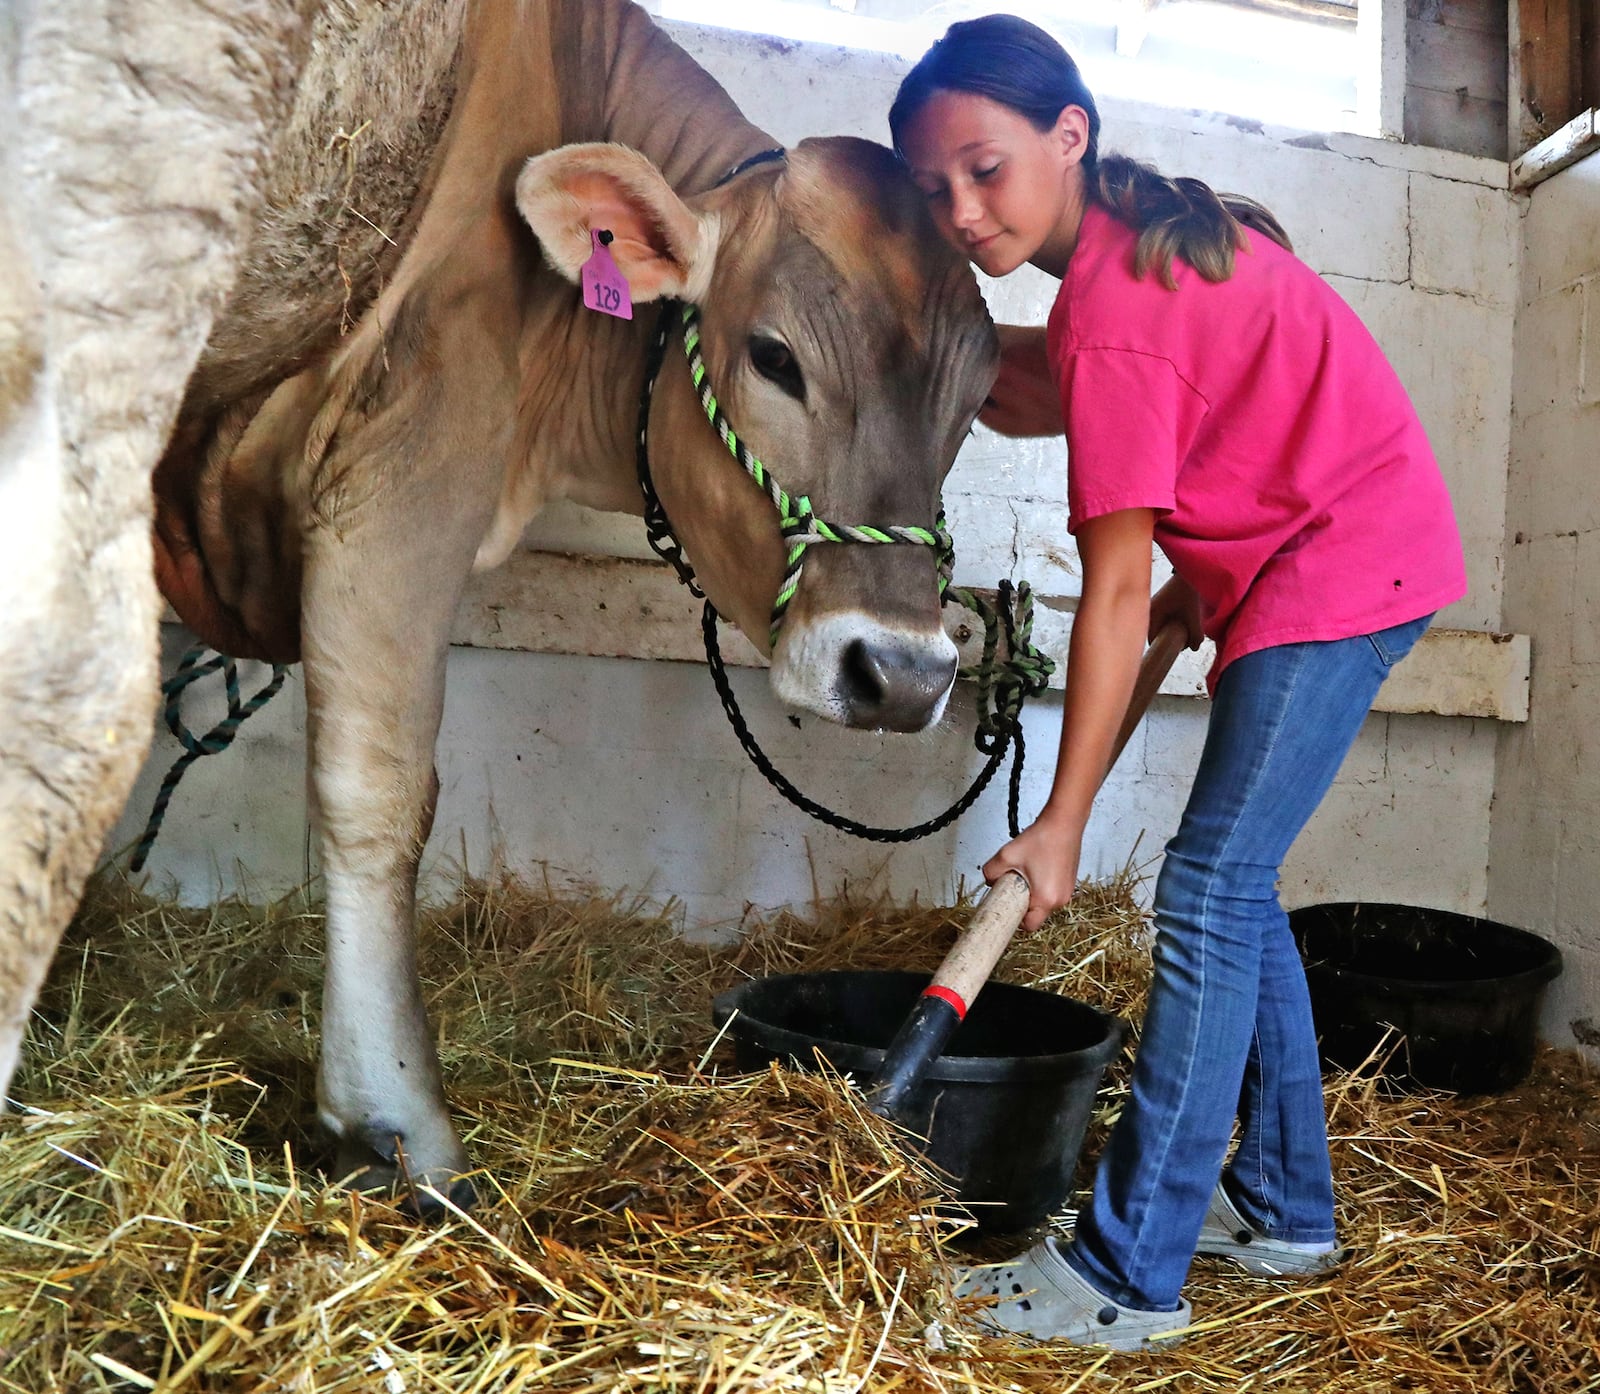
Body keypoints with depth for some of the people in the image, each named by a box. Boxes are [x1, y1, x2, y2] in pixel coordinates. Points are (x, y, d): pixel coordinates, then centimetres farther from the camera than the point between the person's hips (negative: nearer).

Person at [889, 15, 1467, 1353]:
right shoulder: (1158, 226, 9)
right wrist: (1196, 587, 9)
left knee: (1210, 894, -12)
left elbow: (1116, 593, -20)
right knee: (1234, 884, 11)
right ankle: (1282, 1204, 25)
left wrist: (1062, 821, -15)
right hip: (1354, 552, 10)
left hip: (1339, 568, -10)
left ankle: (1130, 1276, -3)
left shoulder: (1111, 314, -20)